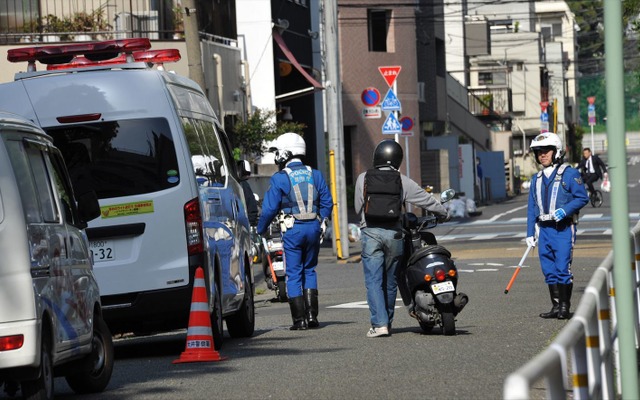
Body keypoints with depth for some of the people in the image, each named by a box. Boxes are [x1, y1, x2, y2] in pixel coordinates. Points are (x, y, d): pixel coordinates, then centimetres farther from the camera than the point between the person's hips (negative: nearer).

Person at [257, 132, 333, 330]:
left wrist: (260, 230, 7)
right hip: (313, 228, 4)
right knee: (309, 270, 15)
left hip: (292, 230, -4)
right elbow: (327, 202, 9)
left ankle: (299, 319, -1)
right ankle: (312, 315, 7)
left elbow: (270, 208, -6)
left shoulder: (280, 178, -6)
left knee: (294, 274, 2)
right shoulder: (315, 175, 8)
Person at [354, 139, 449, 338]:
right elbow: (426, 199, 9)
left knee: (373, 281, -3)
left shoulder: (363, 179, 2)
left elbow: (358, 207, 8)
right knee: (390, 281, 13)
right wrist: (444, 213, 26)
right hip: (394, 234, 1)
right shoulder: (402, 181, 3)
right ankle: (387, 322, 22)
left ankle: (379, 323, -15)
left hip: (370, 232, -1)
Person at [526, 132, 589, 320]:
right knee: (549, 270, 5)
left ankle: (565, 307, -4)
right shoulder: (536, 179, 16)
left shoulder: (569, 174, -2)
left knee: (563, 268, -9)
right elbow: (532, 208, 17)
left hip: (563, 228, -6)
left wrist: (564, 210, -20)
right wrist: (530, 233, 12)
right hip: (544, 229, 6)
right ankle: (556, 306, 10)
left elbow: (582, 198, -6)